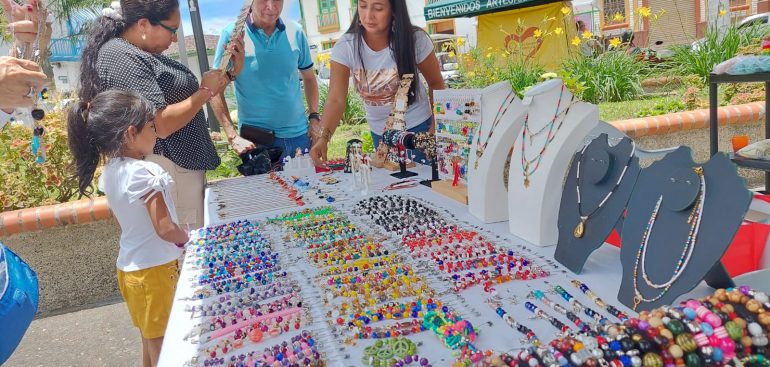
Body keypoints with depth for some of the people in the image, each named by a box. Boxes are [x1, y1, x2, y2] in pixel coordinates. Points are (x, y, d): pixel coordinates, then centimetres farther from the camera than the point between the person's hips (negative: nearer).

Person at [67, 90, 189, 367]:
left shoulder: (110, 171, 2)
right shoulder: (145, 172, -22)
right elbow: (165, 228, -21)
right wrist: (188, 240, -4)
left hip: (129, 268, 8)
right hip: (155, 271, -8)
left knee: (151, 342, 23)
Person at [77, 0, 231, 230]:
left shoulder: (139, 53, 11)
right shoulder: (121, 58, -18)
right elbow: (161, 124, -24)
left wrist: (207, 89, 4)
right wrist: (205, 92, -13)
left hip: (185, 165, 10)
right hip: (168, 169, -10)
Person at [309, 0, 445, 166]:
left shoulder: (415, 40, -20)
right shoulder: (345, 46, -19)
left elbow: (436, 84, -6)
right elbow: (336, 100, -26)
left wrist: (435, 127, -10)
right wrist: (323, 137, -43)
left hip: (418, 126, -1)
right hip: (380, 132, 2)